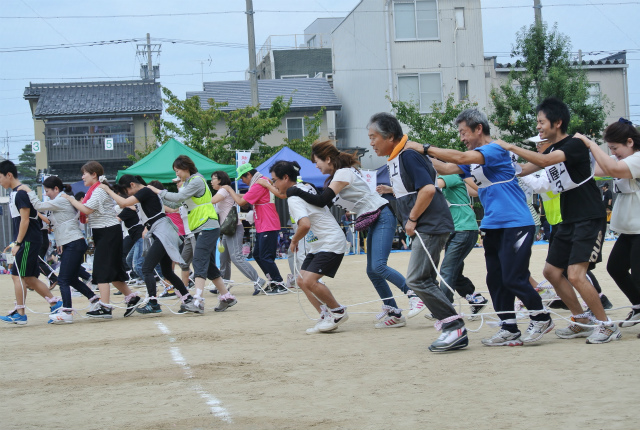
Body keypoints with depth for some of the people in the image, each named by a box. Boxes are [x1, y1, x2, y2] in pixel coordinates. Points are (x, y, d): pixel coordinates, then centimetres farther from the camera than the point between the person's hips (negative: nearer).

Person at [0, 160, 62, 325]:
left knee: (18, 275, -6)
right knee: (29, 278, 10)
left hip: (28, 241, -10)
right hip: (26, 242, 10)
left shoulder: (21, 193, -14)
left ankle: (20, 314, -2)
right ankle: (55, 303, 14)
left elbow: (25, 220, -18)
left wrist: (17, 243, -17)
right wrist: (17, 243, 18)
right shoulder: (14, 193, 15)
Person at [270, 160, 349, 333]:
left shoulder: (294, 199, -21)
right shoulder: (305, 187, 8)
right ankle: (326, 316, 9)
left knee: (309, 281, -20)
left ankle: (338, 312, -2)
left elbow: (305, 225, -35)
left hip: (331, 243, -11)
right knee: (301, 280, 7)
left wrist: (294, 240, -16)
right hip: (318, 244, 11)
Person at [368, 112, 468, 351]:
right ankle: (454, 333, 13)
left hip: (430, 226, -11)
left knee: (417, 280, -15)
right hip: (421, 230, 11)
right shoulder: (394, 160, 15)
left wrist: (412, 219, -17)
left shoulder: (409, 156, -15)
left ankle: (455, 326, -12)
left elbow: (428, 189, -24)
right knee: (425, 281, 11)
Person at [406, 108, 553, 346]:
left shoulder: (496, 150, -14)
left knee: (513, 278, -8)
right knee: (496, 280, 6)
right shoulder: (473, 158, 15)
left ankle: (541, 318, 9)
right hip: (492, 226, 9)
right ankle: (509, 329, 12)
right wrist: (422, 157, 0)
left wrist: (425, 148, -19)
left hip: (515, 224, -9)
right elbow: (448, 168, 10)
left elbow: (460, 158, -24)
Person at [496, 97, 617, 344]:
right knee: (552, 272, 10)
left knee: (575, 274, -18)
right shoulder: (551, 150, 13)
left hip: (589, 219, -10)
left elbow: (544, 161, -30)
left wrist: (511, 147, -25)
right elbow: (522, 171, 16)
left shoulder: (574, 145, -15)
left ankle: (607, 326, -6)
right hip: (568, 221, 10)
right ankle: (582, 322, 21)